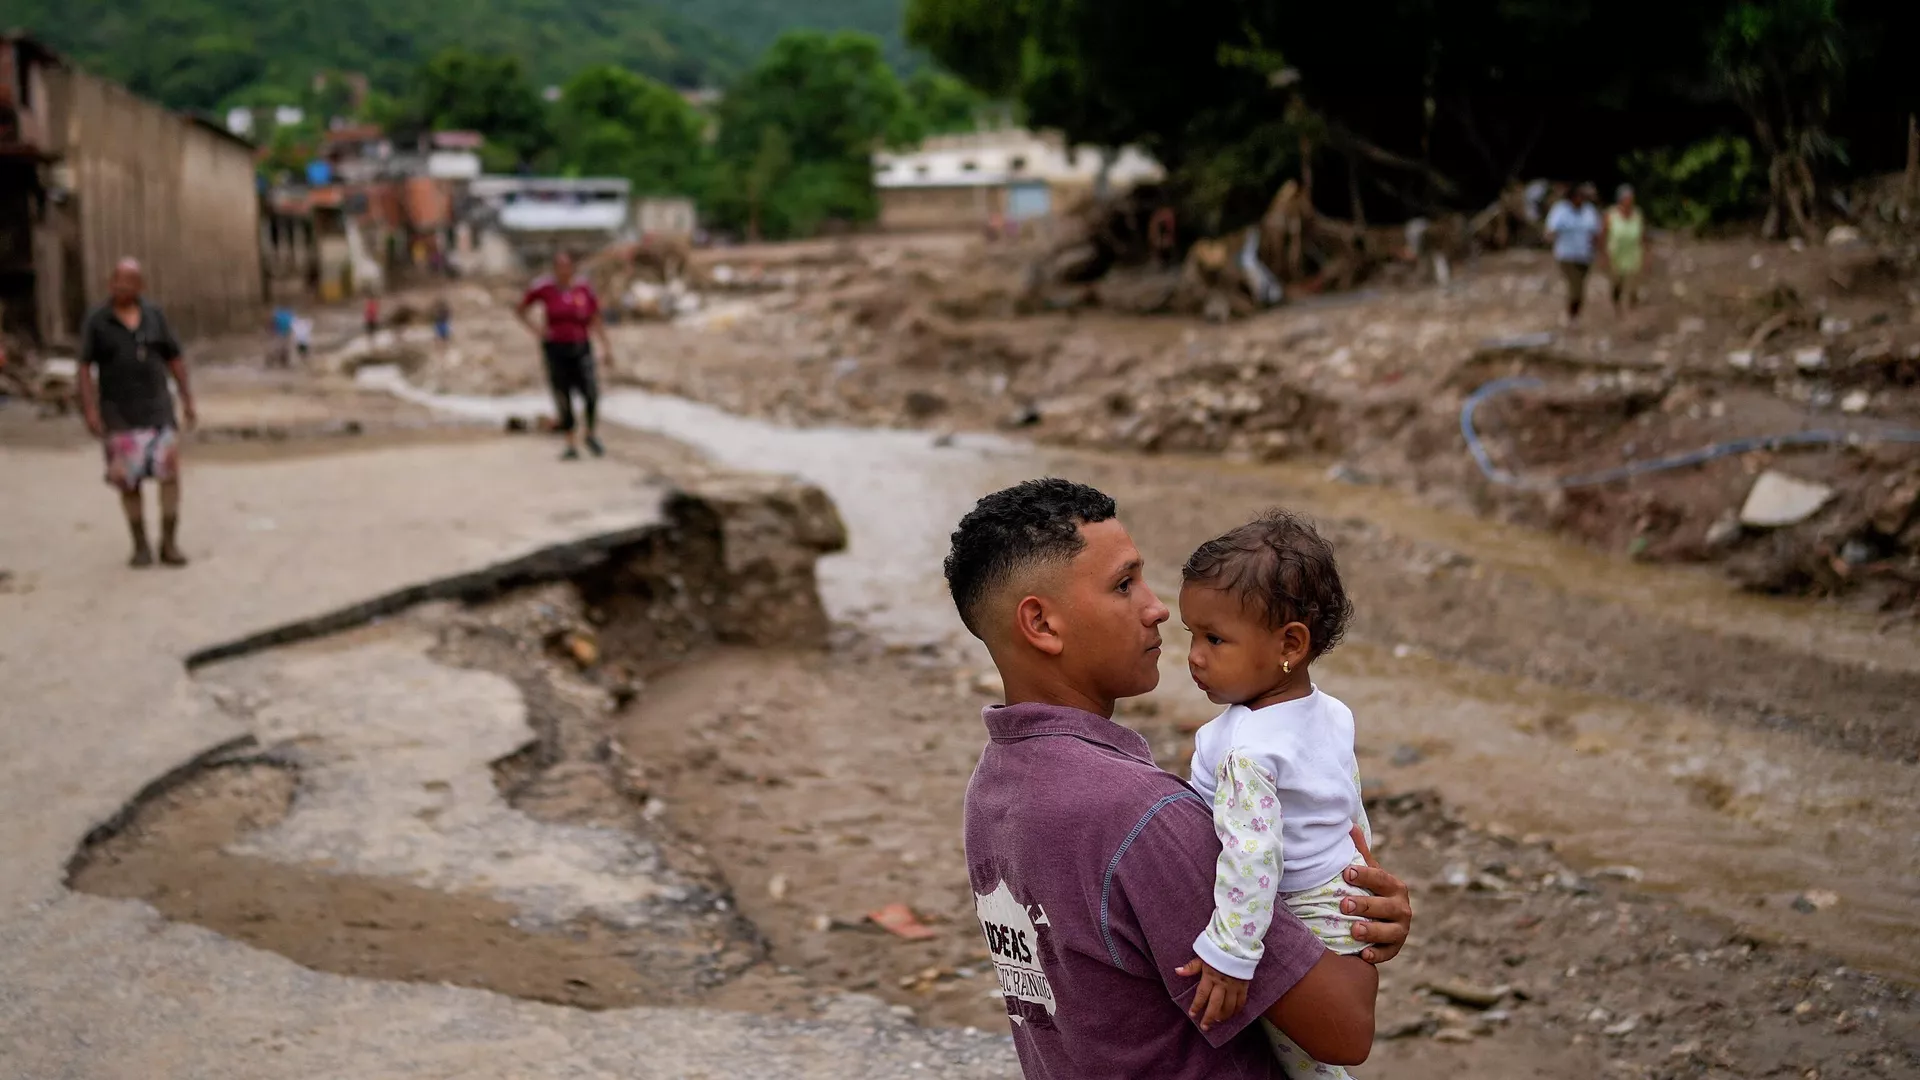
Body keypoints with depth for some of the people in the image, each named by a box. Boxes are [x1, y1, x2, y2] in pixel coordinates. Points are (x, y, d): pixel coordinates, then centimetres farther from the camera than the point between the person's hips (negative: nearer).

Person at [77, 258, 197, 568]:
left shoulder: (154, 316, 4)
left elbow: (175, 358, 8)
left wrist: (187, 399, 3)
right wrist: (90, 409, -12)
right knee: (129, 480, 2)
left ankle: (169, 543, -2)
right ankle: (141, 546, 14)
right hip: (118, 413, -1)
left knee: (170, 472, -9)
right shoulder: (95, 321, -2)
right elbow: (85, 367, -3)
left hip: (156, 408, 1)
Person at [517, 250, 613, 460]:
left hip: (581, 348, 1)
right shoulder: (544, 288, -1)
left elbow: (595, 319, 10)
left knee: (591, 393, -13)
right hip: (556, 348, 0)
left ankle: (592, 435, 11)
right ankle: (570, 446, 12)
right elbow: (520, 309, 10)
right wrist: (535, 329, -2)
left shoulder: (584, 289, 2)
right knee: (562, 399, 1)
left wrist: (605, 344, 3)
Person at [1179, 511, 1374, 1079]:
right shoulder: (1330, 713, 0)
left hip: (1300, 926, -9)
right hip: (1345, 897, 9)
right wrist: (1357, 847, 30)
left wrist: (1230, 953, -33)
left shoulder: (1248, 751, -30)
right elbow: (1350, 804, 14)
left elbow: (1253, 855, -35)